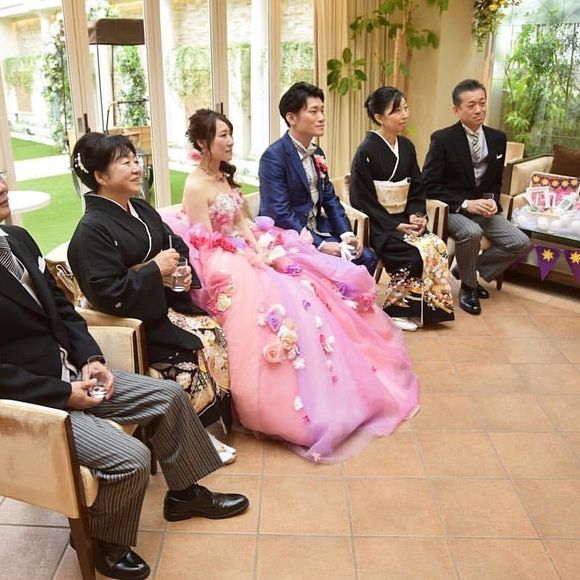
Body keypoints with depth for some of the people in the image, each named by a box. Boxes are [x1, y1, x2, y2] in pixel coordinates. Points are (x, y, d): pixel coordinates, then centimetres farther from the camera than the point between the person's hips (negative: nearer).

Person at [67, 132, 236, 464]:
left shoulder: (141, 209, 8)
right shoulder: (92, 230, -17)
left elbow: (177, 247, 18)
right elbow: (107, 295, -22)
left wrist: (183, 270, -4)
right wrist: (156, 270, -19)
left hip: (168, 303, 8)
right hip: (133, 321, -8)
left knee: (219, 332, -10)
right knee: (200, 348, -20)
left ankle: (217, 417, 5)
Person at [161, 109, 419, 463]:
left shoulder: (225, 176, 13)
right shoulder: (196, 186, -14)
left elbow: (242, 223, 13)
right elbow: (207, 245, -17)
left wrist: (261, 251, -4)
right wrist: (251, 259, -17)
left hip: (248, 254, 9)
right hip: (226, 267, -9)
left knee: (313, 285, -3)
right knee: (287, 300, -25)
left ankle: (337, 383, 7)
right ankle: (304, 409, -12)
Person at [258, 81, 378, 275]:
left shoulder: (317, 153, 9)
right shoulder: (273, 157, -16)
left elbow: (330, 199, 13)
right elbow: (280, 215, -21)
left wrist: (347, 234, -3)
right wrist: (320, 244, -23)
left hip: (316, 230, 8)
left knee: (367, 257, -5)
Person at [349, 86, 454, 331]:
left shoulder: (406, 147, 10)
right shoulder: (367, 152, -10)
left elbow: (416, 188, 14)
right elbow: (363, 200, -12)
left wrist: (417, 216, -5)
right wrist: (395, 225, -17)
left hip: (404, 219, 6)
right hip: (377, 225, -6)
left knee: (438, 246, -19)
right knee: (418, 254, -26)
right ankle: (396, 309, -6)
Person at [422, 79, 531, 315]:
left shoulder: (497, 138, 7)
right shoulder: (442, 139, -10)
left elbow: (496, 182, 17)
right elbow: (429, 186, -12)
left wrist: (493, 201, -6)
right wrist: (465, 204, -20)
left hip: (482, 207, 6)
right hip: (450, 209, -6)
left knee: (521, 243, -10)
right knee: (471, 232, -36)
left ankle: (466, 269, 12)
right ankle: (467, 287, -7)